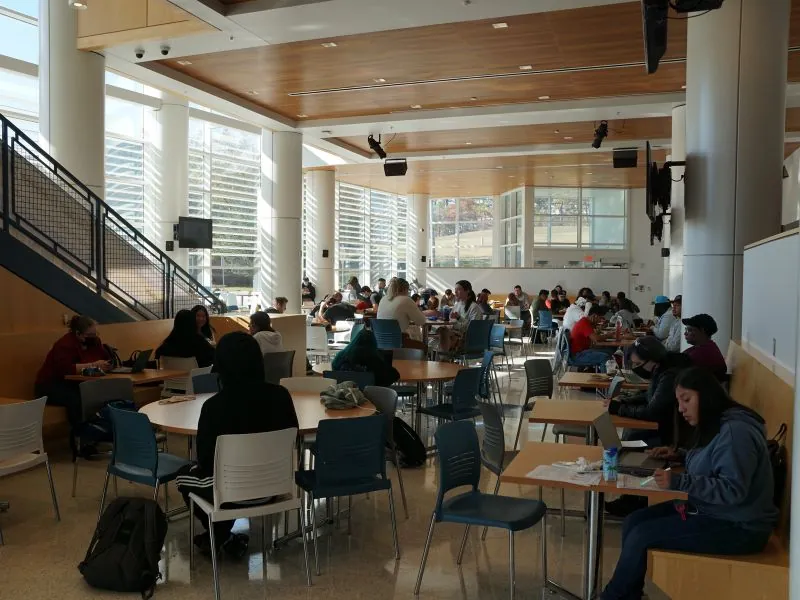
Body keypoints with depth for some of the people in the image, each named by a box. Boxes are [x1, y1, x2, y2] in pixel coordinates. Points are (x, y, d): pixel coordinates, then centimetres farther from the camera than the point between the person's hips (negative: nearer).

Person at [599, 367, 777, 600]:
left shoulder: (735, 430, -22)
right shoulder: (715, 425, 9)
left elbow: (733, 490, -29)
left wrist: (678, 482, -32)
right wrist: (680, 456, 9)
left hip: (738, 528, -10)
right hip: (711, 510, 10)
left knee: (641, 535, -15)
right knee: (634, 522, -3)